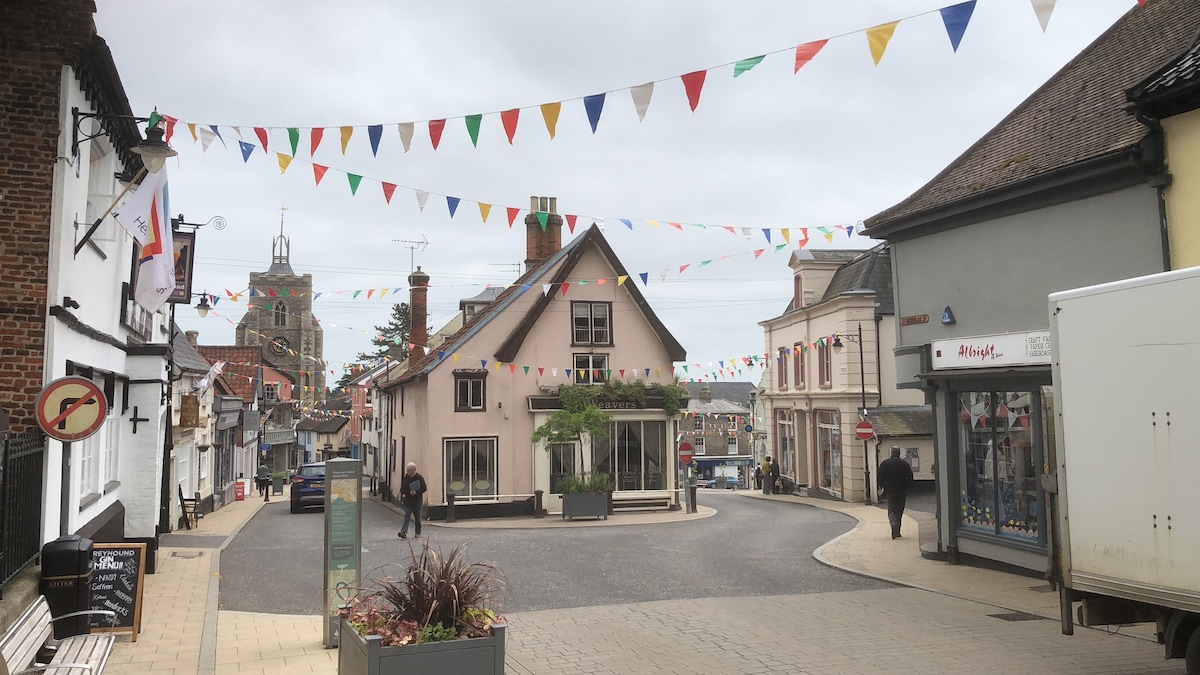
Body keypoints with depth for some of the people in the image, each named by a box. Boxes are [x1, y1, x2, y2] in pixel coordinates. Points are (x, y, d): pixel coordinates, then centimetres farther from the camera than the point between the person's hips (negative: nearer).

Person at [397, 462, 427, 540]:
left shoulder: (419, 478, -6)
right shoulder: (405, 477, 7)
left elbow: (424, 488, -7)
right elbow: (402, 488, 18)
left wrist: (416, 492, -19)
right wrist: (402, 494, -2)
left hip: (416, 500, -2)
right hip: (407, 500, 2)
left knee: (417, 517, 7)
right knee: (407, 515, -10)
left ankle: (418, 533, 17)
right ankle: (404, 531, -19)